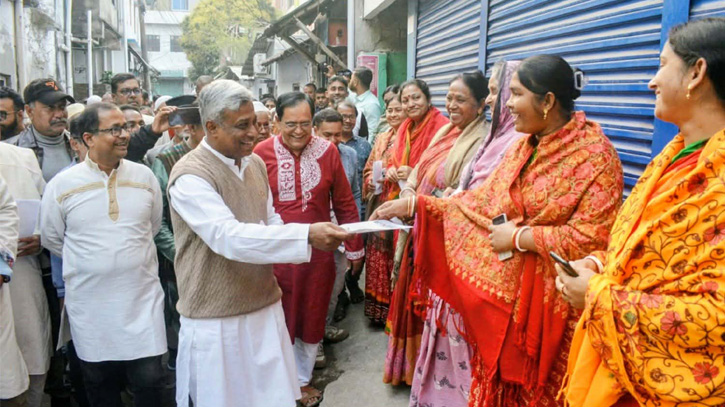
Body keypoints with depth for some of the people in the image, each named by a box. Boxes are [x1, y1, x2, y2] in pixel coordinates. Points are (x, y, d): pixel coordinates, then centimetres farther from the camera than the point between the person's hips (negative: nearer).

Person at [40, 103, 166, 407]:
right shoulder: (61, 185, -5)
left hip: (142, 298, 1)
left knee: (149, 381, 4)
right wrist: (89, 262, 7)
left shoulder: (144, 177, 0)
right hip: (89, 304, 0)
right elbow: (51, 239, 7)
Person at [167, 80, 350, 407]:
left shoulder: (255, 163, 6)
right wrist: (306, 235, -36)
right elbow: (229, 236, -30)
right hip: (216, 319, -6)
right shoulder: (190, 175, -18)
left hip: (266, 307, 6)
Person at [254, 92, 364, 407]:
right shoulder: (262, 153, -10)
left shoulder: (327, 151, -4)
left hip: (318, 252, 2)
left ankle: (303, 380, 39)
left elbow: (344, 204, 2)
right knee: (280, 319, 12)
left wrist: (355, 248, 7)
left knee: (312, 319, 17)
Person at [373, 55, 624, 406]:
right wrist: (416, 204, -1)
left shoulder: (595, 154, -16)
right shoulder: (524, 146, 7)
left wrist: (519, 237, -18)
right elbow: (481, 198, 5)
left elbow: (594, 237, -23)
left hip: (553, 299, -6)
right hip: (507, 290, 7)